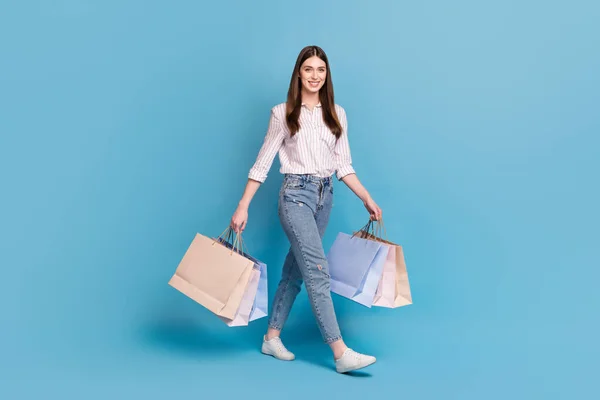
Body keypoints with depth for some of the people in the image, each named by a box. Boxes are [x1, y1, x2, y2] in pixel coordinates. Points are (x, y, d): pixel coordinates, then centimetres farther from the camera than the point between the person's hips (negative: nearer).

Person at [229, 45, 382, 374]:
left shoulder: (336, 114, 10)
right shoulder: (283, 113, -1)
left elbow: (343, 165, 10)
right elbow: (262, 163, -1)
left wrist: (367, 199, 3)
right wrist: (242, 207, -5)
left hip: (324, 196, 5)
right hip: (296, 194, -5)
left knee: (295, 270, 12)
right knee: (318, 272, -12)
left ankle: (272, 337, 25)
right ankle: (341, 353, -12)